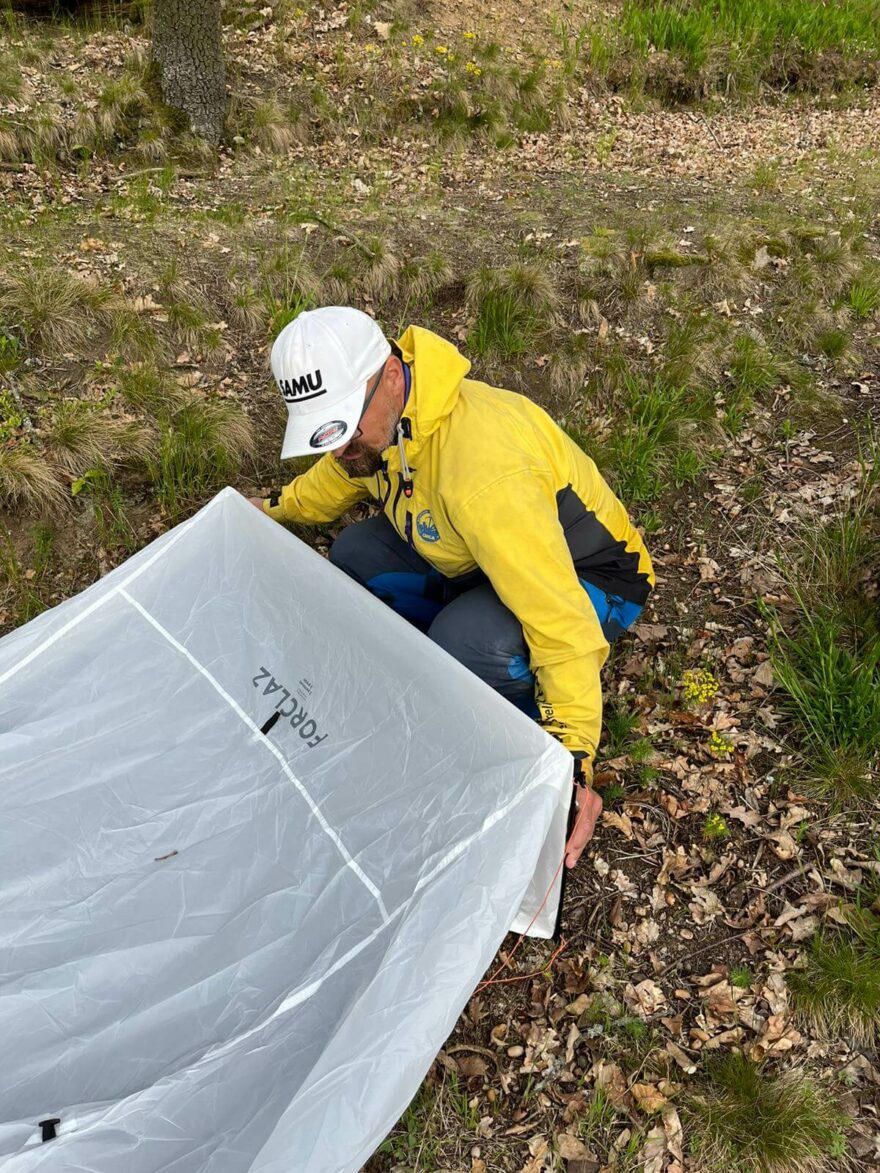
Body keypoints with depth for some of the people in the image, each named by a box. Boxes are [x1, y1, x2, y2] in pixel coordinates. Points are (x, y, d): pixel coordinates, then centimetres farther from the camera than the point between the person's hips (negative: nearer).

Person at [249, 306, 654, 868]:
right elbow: (344, 473, 17)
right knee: (356, 553, -2)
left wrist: (574, 754, -42)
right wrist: (277, 506, 29)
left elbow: (559, 617, -41)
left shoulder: (481, 470, -39)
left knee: (466, 642, -37)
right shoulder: (380, 418, -10)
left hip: (589, 577, -8)